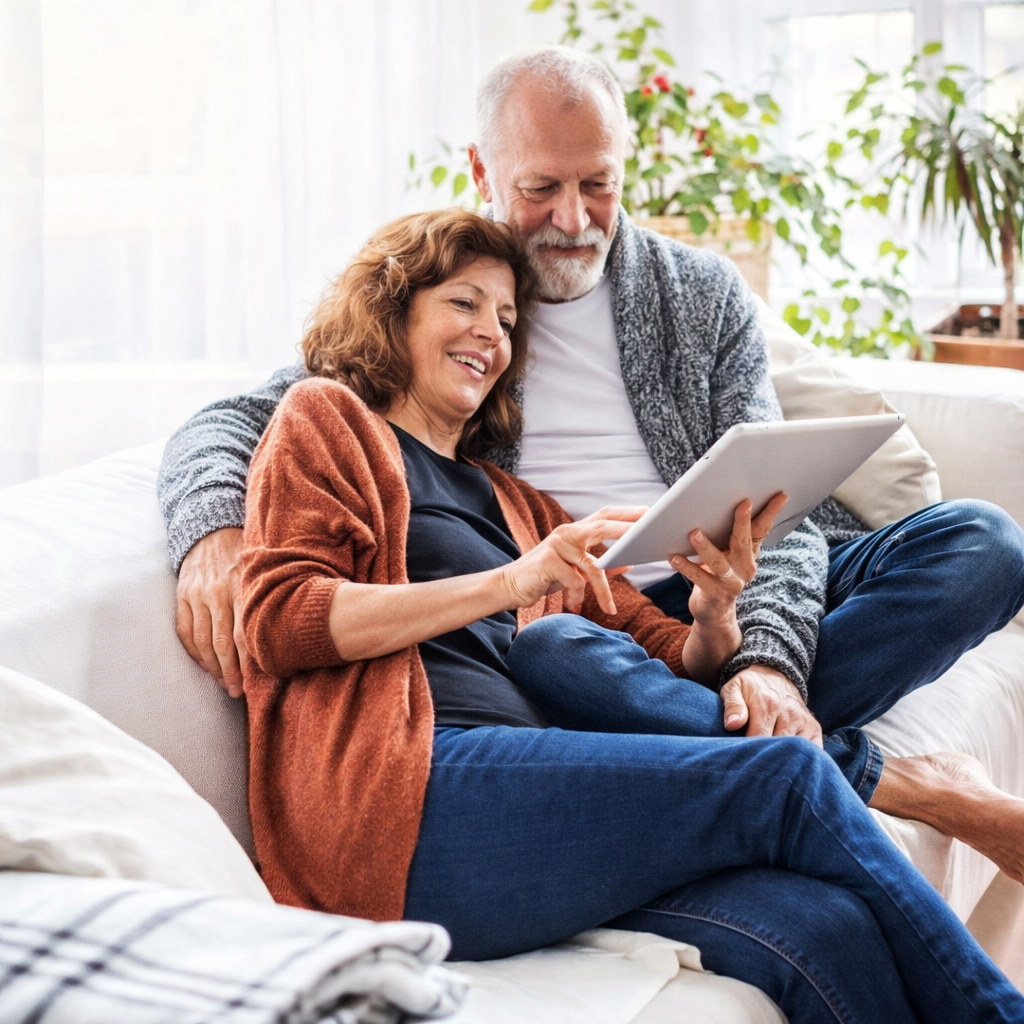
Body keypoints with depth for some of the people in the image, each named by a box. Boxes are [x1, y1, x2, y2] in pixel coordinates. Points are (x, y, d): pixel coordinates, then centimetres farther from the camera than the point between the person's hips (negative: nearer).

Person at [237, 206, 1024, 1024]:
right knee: (785, 778, -20)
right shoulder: (326, 419, 17)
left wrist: (715, 620, 1)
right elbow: (278, 620, -1)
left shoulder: (516, 504, 32)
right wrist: (510, 582, -9)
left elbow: (671, 663, 26)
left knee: (823, 929, -23)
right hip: (406, 803, -5)